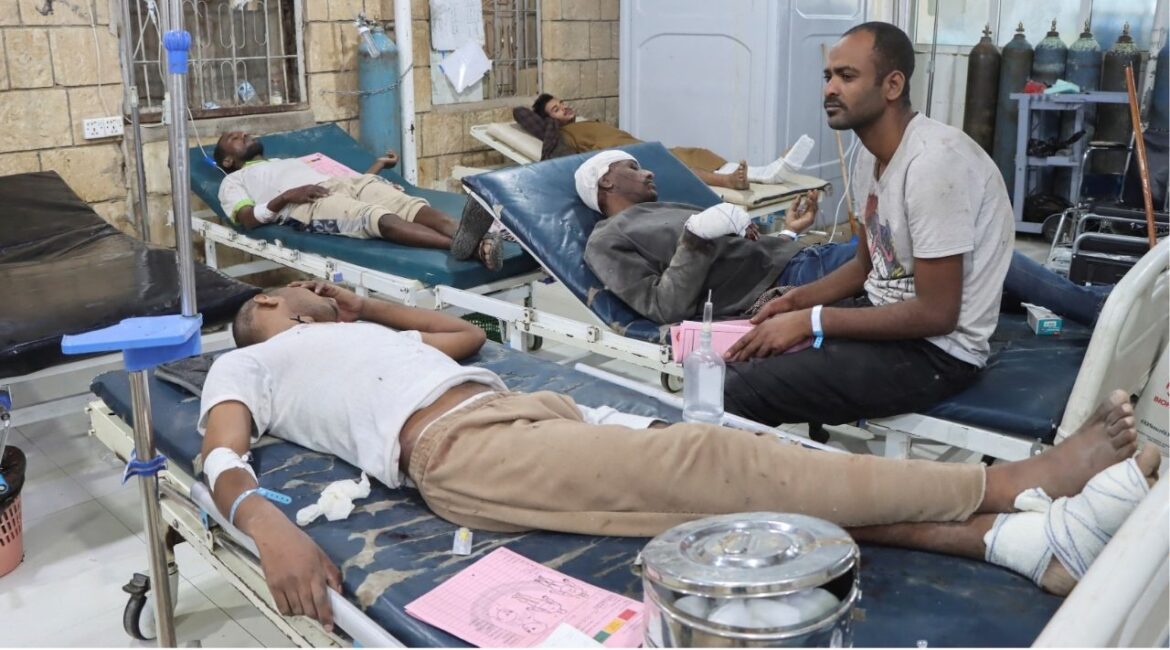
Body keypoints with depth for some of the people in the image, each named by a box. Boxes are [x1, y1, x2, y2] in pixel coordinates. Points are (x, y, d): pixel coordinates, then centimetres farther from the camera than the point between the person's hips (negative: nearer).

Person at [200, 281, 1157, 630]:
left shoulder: (349, 336, 39)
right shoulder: (244, 365, 20)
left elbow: (467, 332, 48)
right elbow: (222, 462, 0)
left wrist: (364, 304, 42)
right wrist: (269, 524, -21)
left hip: (537, 409, 8)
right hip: (463, 447, -7)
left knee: (733, 477, -14)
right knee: (710, 467, -23)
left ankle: (1017, 535, -24)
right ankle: (1013, 477, -22)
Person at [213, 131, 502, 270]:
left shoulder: (290, 159, 45)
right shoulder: (234, 181, 28)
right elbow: (248, 219, 6)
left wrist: (378, 164, 29)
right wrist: (287, 195, -7)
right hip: (312, 202, -6)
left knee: (413, 205, -28)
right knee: (380, 218, -37)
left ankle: (474, 242, -56)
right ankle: (460, 245, -62)